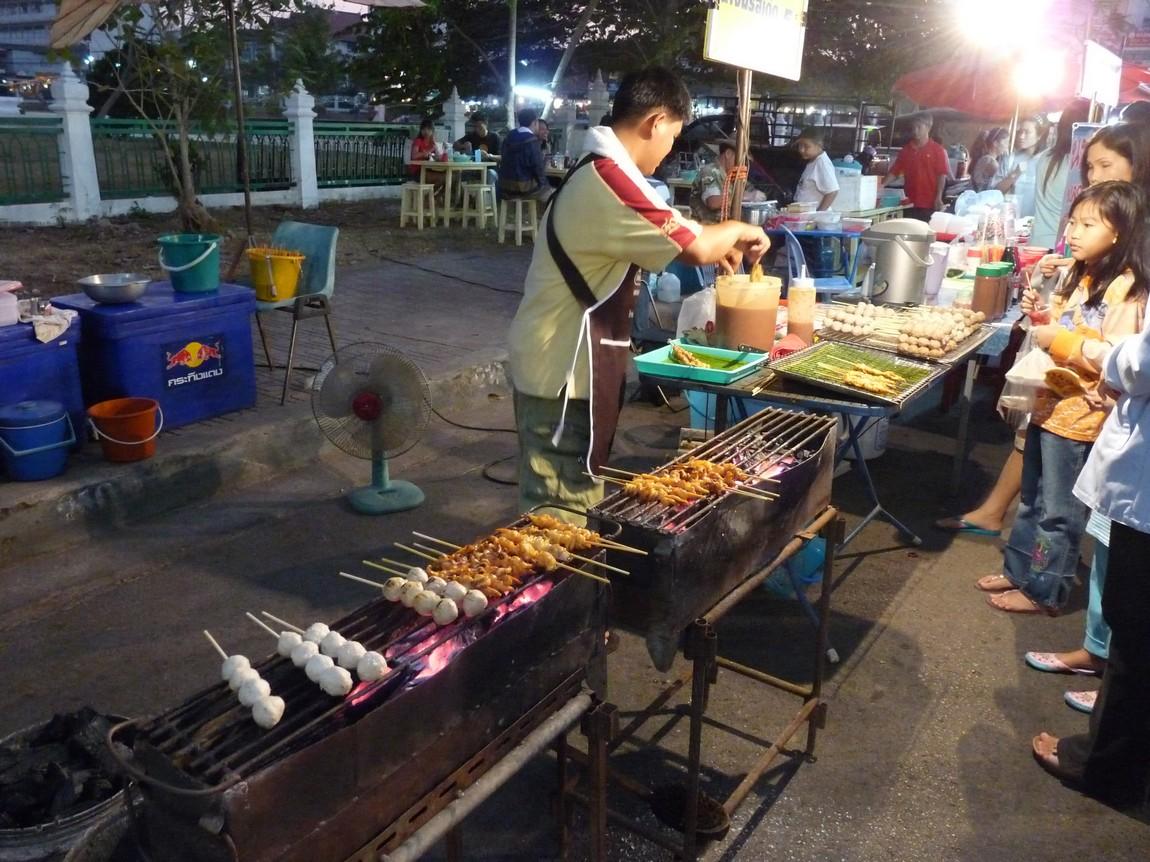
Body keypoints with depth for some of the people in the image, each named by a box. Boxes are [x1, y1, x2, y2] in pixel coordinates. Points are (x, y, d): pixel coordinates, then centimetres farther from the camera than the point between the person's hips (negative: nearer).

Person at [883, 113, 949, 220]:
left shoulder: (937, 150, -1)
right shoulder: (905, 150, 11)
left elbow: (942, 175, -5)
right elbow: (894, 171, 10)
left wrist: (938, 198, -12)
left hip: (930, 204, -4)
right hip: (910, 203, 4)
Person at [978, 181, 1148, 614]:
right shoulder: (1078, 275, 9)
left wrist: (1058, 341, -26)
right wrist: (1040, 314, 3)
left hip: (1081, 413, -9)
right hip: (1051, 401, 9)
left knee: (1059, 510, 5)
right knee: (1032, 500, 19)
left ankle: (1043, 590, 18)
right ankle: (1019, 570, 33)